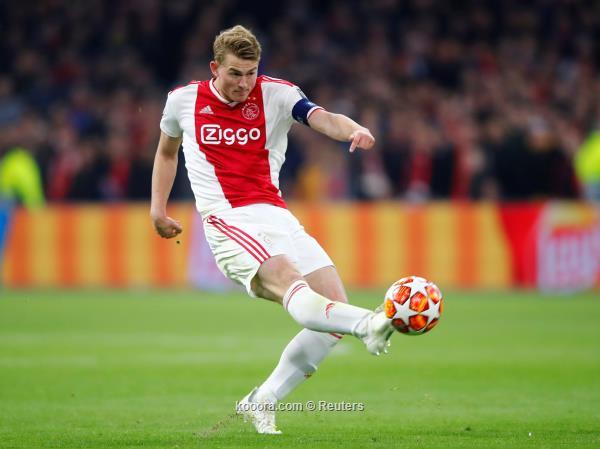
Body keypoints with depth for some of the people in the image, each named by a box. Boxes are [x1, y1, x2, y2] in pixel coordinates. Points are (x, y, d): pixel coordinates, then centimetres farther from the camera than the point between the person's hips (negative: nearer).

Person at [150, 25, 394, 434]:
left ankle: (261, 402, 3)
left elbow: (321, 118, -14)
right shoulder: (183, 100, 9)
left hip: (278, 216, 4)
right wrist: (157, 207, 22)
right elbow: (167, 151, 28)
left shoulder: (276, 94, 5)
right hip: (228, 221, -3)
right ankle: (368, 324, -60)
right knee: (289, 280, -32)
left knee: (334, 308, -9)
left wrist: (353, 129, -36)